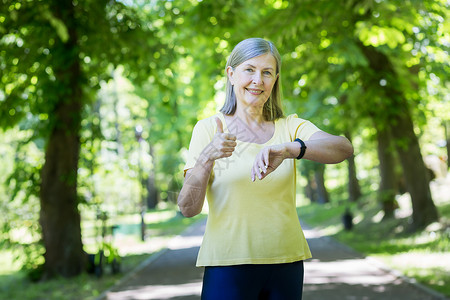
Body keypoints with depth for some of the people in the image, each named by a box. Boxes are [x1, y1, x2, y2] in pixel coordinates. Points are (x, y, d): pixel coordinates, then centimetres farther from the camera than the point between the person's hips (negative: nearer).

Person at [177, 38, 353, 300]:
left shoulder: (291, 128, 4)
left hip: (286, 265, 2)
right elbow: (188, 208, -6)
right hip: (228, 265, -2)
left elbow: (344, 148, -14)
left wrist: (289, 149, -31)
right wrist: (206, 158, -23)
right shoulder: (208, 128, 0)